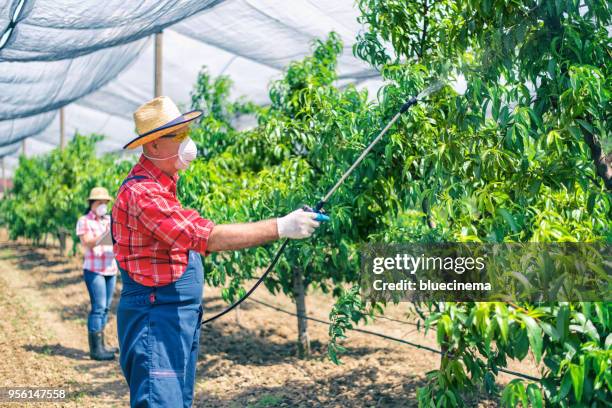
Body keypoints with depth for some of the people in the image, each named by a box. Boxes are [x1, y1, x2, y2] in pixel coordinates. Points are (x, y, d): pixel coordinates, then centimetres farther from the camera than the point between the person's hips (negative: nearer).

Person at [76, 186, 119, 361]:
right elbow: (88, 243, -14)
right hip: (94, 270, -6)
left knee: (105, 308, 9)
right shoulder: (84, 221, -2)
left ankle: (101, 345, 17)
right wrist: (104, 234, -27)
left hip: (111, 270, 6)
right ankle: (95, 349, -9)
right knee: (98, 307, -11)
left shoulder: (109, 220, 16)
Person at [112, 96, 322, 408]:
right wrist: (280, 227, -27)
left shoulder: (161, 185, 14)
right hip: (155, 321, -10)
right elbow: (208, 237, -27)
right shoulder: (141, 192, -21)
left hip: (180, 318, 10)